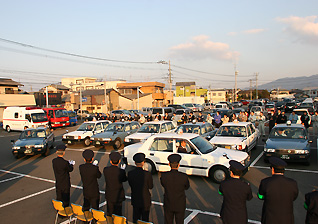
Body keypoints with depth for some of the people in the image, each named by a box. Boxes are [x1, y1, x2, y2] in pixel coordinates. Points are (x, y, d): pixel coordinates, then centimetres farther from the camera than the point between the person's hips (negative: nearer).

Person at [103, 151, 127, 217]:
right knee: (118, 214, 14)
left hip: (109, 195, 3)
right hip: (118, 196, -3)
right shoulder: (121, 171, -25)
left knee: (109, 213, 21)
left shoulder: (105, 170, -15)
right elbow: (124, 179, -5)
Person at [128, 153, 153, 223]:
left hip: (135, 200, 3)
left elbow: (131, 185, 1)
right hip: (145, 200, -3)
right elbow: (150, 186, -8)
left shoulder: (130, 173, -14)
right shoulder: (147, 174, -23)